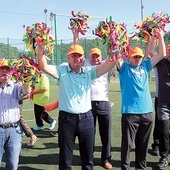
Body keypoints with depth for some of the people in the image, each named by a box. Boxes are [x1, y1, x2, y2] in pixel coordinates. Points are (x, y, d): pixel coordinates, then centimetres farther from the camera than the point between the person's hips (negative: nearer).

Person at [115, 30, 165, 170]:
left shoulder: (145, 66, 13)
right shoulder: (124, 67, 3)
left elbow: (162, 54, 13)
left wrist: (160, 37, 7)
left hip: (147, 112, 4)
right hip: (130, 112, -4)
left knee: (143, 144, 15)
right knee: (127, 144, 2)